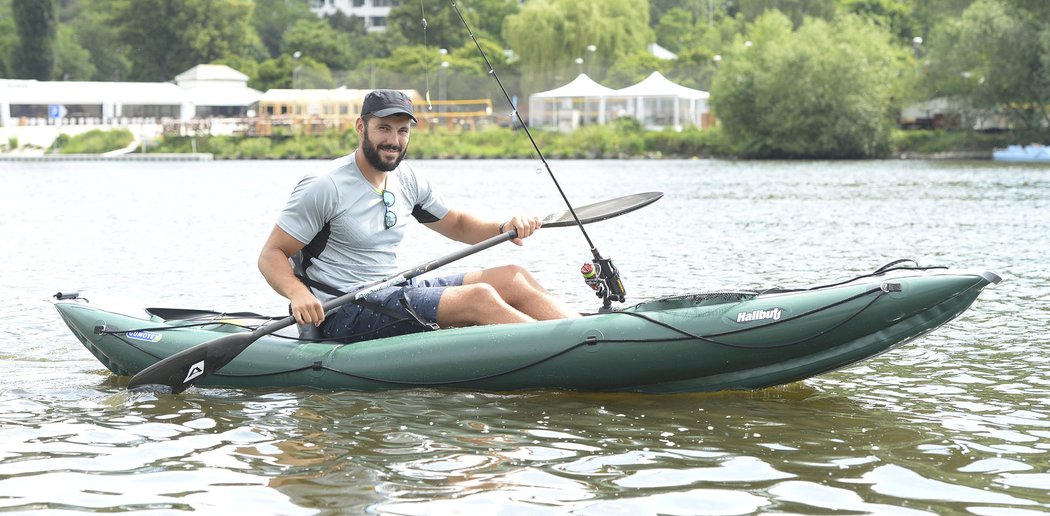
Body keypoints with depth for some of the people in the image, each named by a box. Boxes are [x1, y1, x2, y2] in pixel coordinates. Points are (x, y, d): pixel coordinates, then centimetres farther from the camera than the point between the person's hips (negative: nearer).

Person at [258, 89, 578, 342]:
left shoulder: (407, 180, 11)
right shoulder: (324, 187, -11)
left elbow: (457, 224, 25)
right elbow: (271, 255, -10)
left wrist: (503, 228, 3)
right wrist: (298, 294, -32)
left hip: (396, 292, 9)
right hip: (345, 318, -8)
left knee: (513, 278, -5)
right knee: (479, 297, -24)